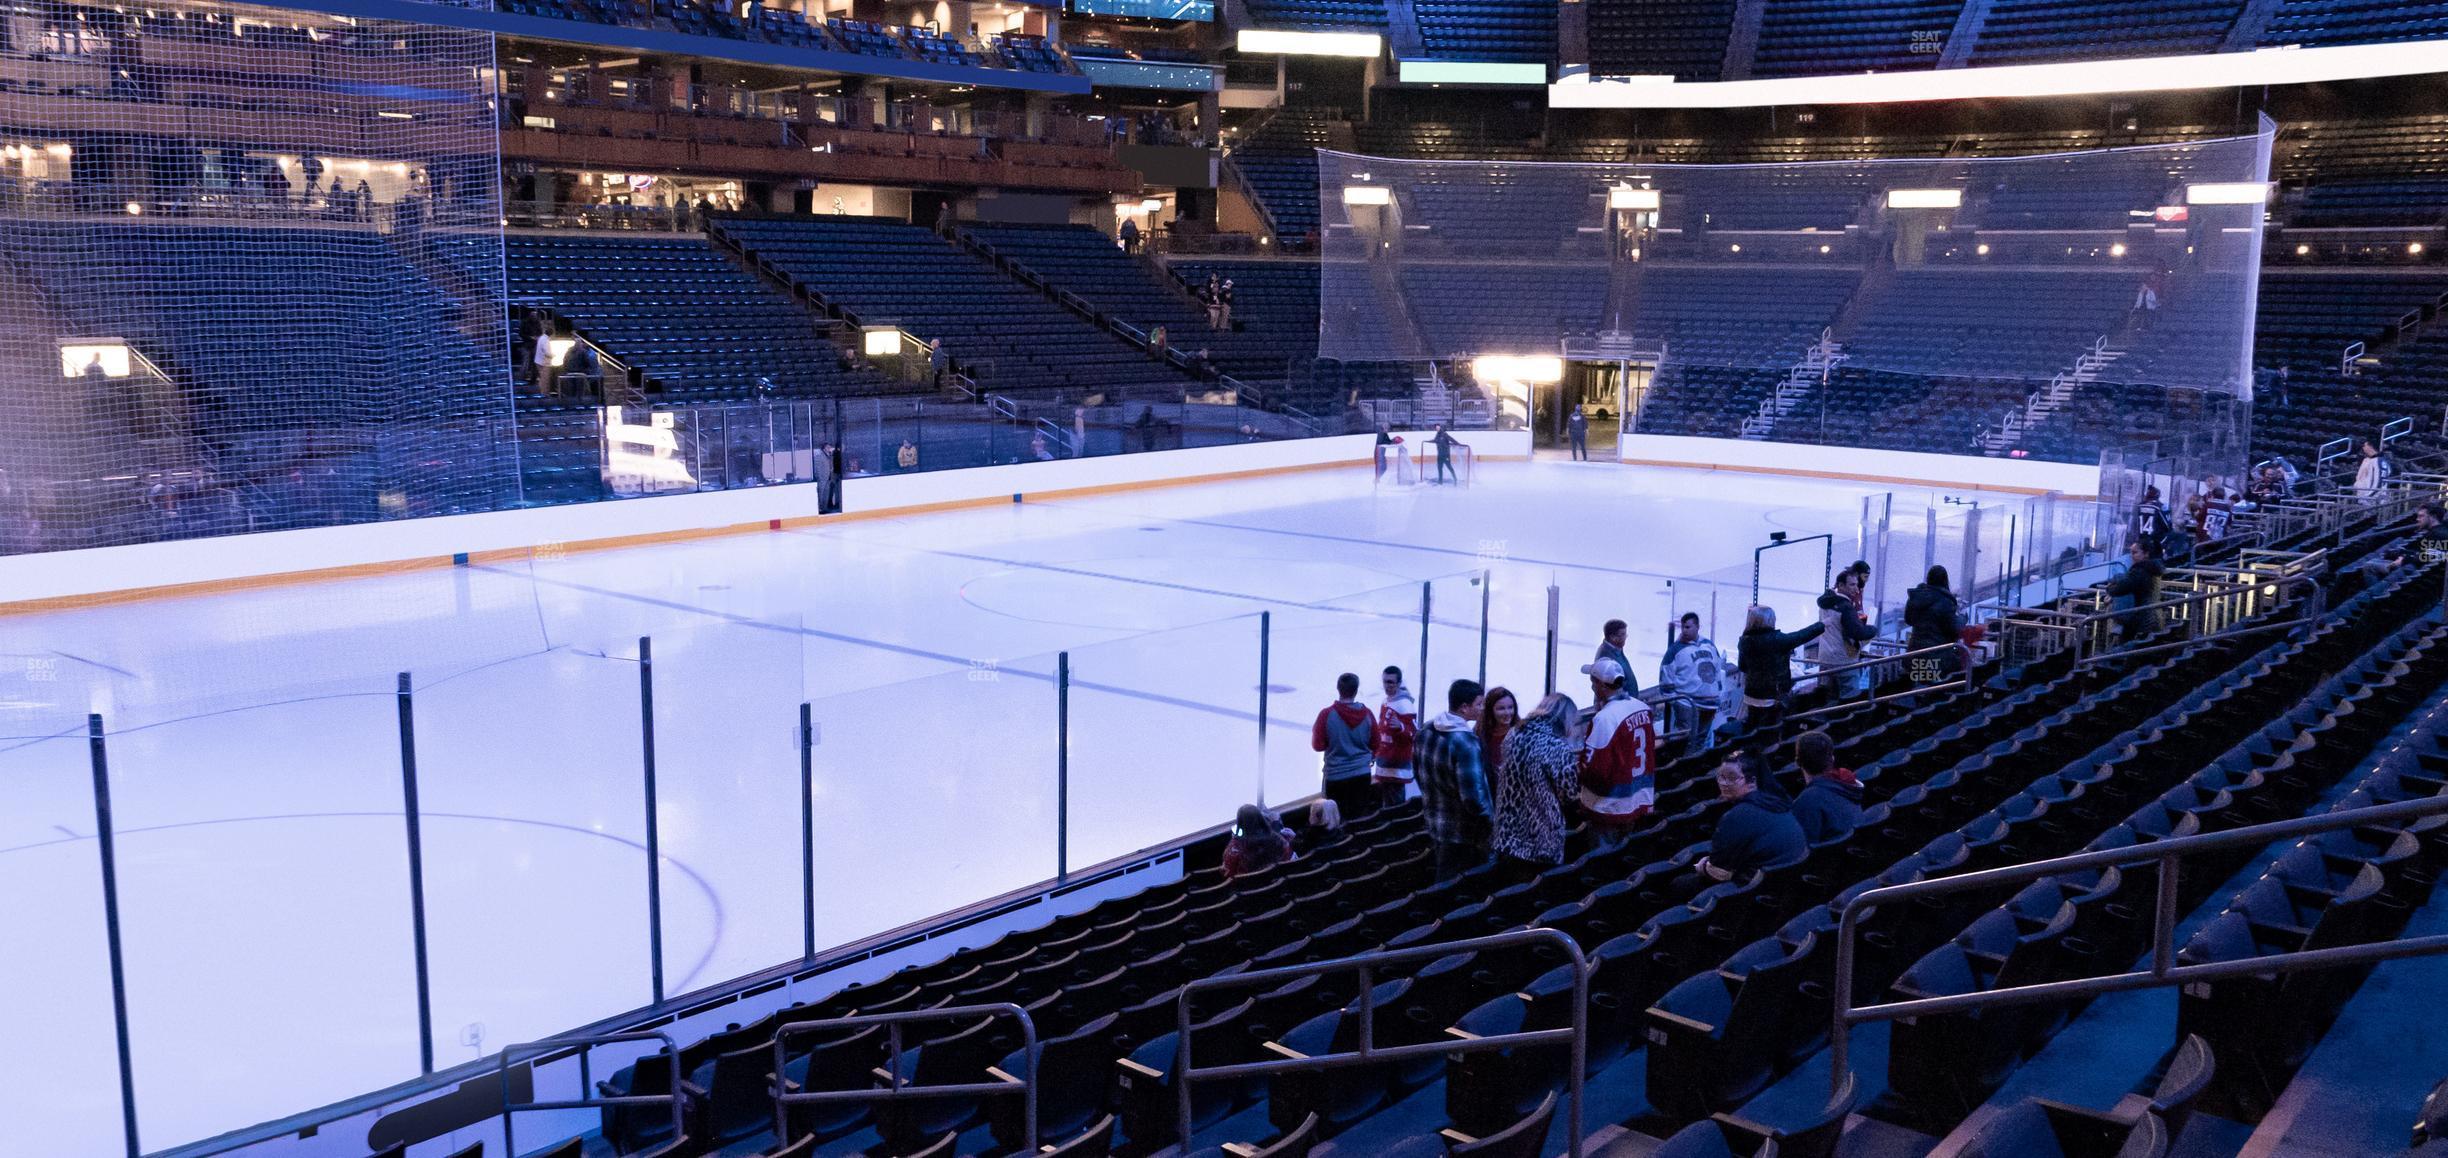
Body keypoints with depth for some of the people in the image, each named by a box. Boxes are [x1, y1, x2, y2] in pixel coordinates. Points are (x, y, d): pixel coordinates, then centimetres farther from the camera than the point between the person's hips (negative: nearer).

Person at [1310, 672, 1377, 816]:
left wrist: (1315, 730, 10)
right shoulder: (1367, 714, -7)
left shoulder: (1327, 714, -14)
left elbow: (1318, 746, -8)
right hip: (1361, 775, 2)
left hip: (1335, 776, -2)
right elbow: (1374, 745, 2)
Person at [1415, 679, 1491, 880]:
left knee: (1444, 885, 20)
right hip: (1464, 834, -8)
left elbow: (1418, 770, 15)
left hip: (1435, 825, 8)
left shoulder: (1426, 732, 1)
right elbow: (1473, 797, -27)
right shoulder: (1465, 742, -24)